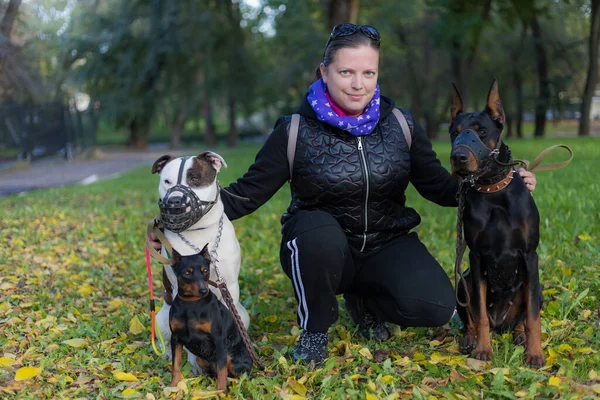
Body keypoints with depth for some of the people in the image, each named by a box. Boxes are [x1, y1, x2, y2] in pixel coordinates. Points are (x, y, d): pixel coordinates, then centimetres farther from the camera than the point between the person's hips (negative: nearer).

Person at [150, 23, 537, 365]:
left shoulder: (401, 125, -4)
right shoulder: (295, 130, -12)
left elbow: (439, 186, 2)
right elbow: (249, 192, -10)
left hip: (386, 247, 2)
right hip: (321, 249, -2)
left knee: (435, 307, -25)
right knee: (317, 229, -38)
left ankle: (364, 303, 10)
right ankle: (314, 330, -10)